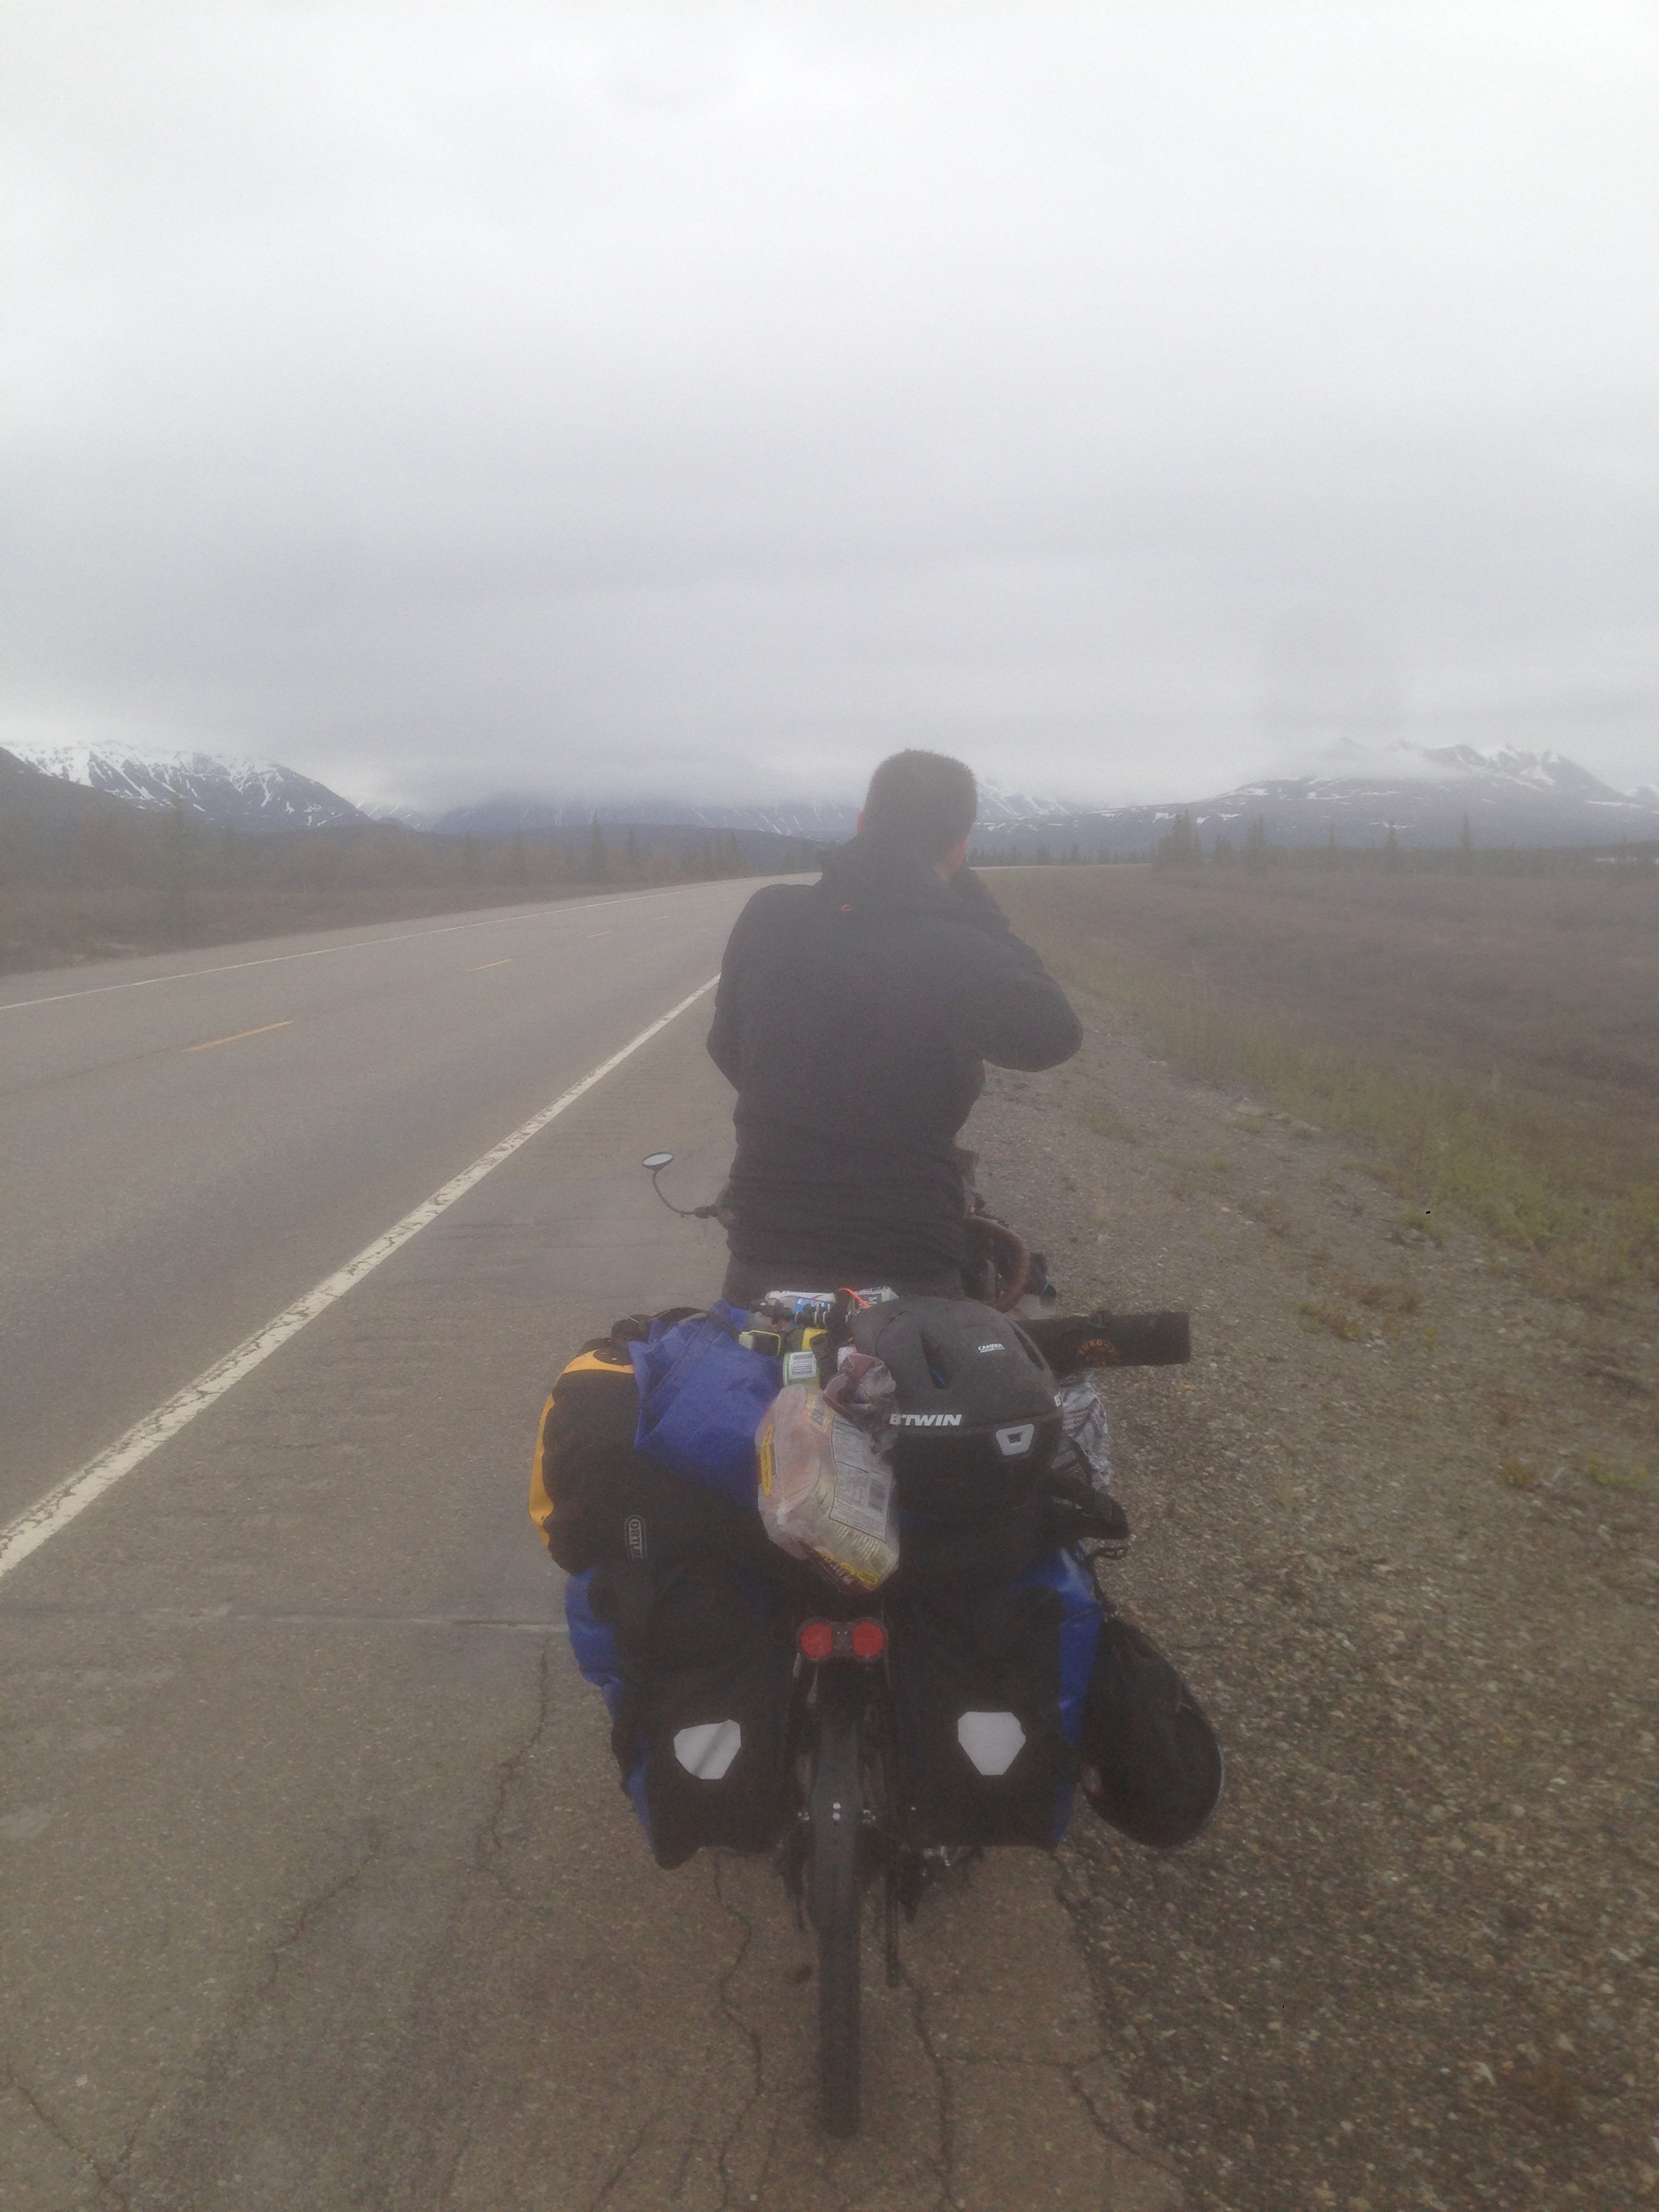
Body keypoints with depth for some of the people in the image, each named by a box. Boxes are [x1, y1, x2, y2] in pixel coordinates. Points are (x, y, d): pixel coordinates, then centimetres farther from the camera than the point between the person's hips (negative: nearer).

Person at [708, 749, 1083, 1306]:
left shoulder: (767, 916, -5)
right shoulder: (958, 953, -18)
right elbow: (1054, 1034, -4)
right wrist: (972, 897, -4)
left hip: (762, 1263, 4)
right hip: (907, 1276, -3)